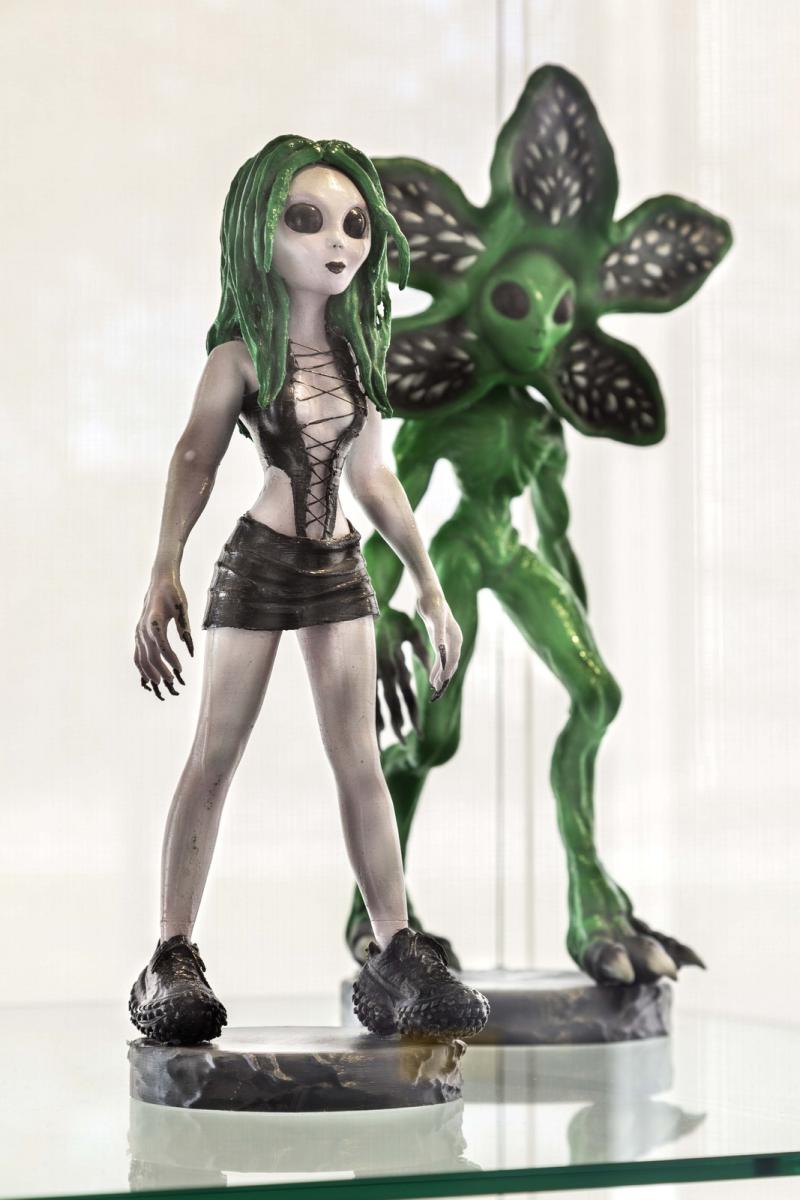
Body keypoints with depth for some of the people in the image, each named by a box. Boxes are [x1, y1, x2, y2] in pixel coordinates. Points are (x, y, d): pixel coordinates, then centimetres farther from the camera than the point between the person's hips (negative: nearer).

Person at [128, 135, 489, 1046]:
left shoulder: (356, 353, 7)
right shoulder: (242, 354, -7)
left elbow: (373, 477, 13)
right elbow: (194, 462, -8)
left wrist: (429, 586, 13)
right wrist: (163, 579, -19)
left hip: (339, 570, 5)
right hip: (257, 564, -4)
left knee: (360, 761, 3)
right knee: (214, 758, -2)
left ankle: (396, 954, 6)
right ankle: (173, 957, 1)